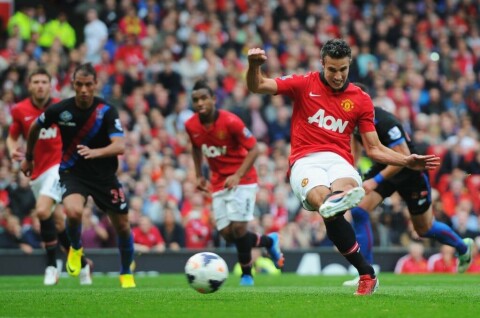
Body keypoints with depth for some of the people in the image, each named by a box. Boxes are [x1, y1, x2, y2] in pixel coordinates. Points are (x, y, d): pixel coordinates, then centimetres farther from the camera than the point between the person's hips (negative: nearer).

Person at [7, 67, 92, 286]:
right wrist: (12, 151, -9)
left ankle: (51, 265, -12)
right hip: (36, 173, 4)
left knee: (42, 211, -23)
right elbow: (12, 137, 11)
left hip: (58, 167, -4)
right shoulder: (20, 110, 2)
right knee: (57, 221, 7)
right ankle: (82, 263, 25)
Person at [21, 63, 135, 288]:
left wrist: (95, 152, -47)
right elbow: (35, 128, 9)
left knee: (122, 226, 6)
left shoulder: (107, 111, -16)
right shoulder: (60, 110, -12)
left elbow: (120, 146, -28)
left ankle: (126, 274, 33)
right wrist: (28, 158, 20)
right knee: (73, 212, -30)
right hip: (72, 172, -1)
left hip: (104, 175, 1)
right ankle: (75, 248, 3)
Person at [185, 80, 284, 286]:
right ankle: (269, 241, 24)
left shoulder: (230, 121, -20)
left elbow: (253, 149, -15)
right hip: (218, 183, 5)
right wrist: (199, 176, 12)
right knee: (227, 234, -2)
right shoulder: (191, 126, -4)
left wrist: (238, 176, -25)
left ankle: (246, 273, 5)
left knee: (238, 227, -16)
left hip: (241, 180, -5)